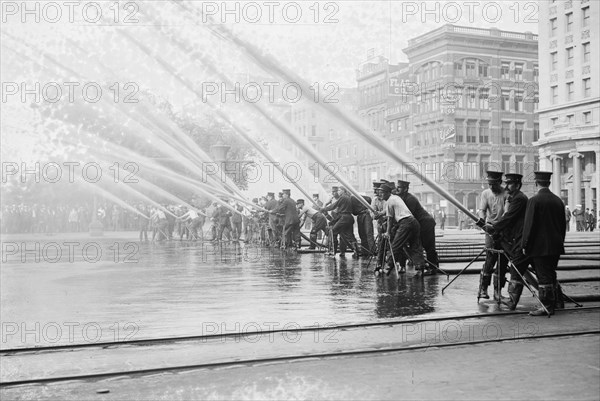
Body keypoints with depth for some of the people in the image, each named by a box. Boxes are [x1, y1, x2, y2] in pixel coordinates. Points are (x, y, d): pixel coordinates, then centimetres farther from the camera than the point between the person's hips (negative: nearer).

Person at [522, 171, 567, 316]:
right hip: (556, 246, 7)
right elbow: (563, 224, 13)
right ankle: (552, 304, 23)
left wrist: (525, 245, -8)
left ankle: (547, 306, 3)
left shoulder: (534, 200, -13)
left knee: (543, 276, -1)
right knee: (551, 274, 15)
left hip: (540, 246, -7)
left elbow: (529, 224, -14)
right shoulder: (558, 200, 6)